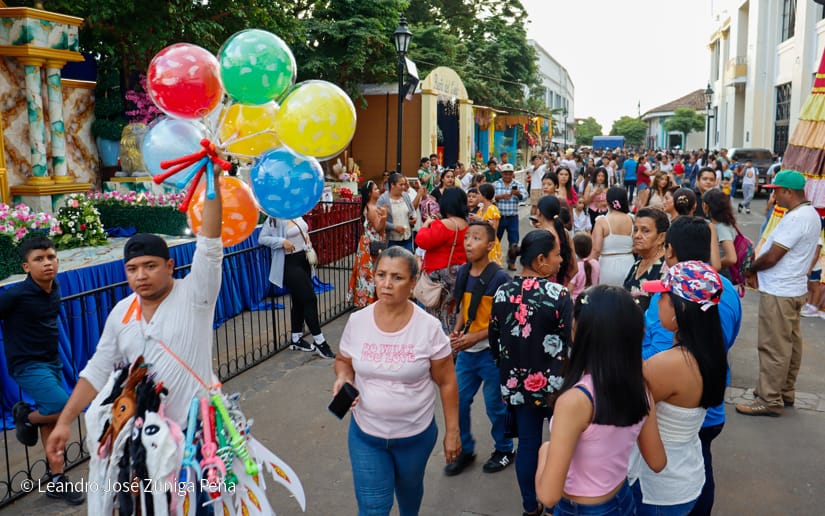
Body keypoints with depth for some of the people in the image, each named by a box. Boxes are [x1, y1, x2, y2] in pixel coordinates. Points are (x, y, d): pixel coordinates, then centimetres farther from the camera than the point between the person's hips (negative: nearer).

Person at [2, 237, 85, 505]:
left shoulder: (54, 287, 0)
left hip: (52, 362, 7)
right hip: (27, 365, -7)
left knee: (52, 419, 13)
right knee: (65, 408, -21)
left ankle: (56, 481, 24)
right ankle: (25, 417, 11)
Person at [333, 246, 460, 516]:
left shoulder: (429, 327, -17)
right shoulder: (357, 321, -12)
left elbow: (447, 382, -8)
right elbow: (343, 361, 7)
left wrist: (452, 431, -5)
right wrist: (342, 378, -16)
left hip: (416, 434, 0)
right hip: (366, 433, 1)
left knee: (409, 488, 26)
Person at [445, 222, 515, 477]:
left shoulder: (499, 278, -17)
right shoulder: (463, 272, 1)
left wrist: (475, 337, -21)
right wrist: (456, 331, -5)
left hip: (491, 351, -5)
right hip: (466, 351, 6)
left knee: (495, 405, 10)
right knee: (458, 401, 11)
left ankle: (504, 450, 34)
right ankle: (465, 450, 32)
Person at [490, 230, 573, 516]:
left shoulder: (502, 293, -4)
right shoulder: (559, 295, -19)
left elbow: (495, 341, 5)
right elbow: (572, 343, -15)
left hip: (517, 383, 4)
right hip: (554, 383, -4)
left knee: (528, 442, 16)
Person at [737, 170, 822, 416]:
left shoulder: (794, 218, -22)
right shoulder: (811, 214, 10)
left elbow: (772, 257, -23)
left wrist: (752, 269, -2)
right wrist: (759, 270, 9)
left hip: (779, 292, -10)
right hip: (794, 287, 10)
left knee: (774, 347, -3)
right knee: (790, 343, 17)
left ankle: (770, 400, 4)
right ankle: (786, 392, 28)